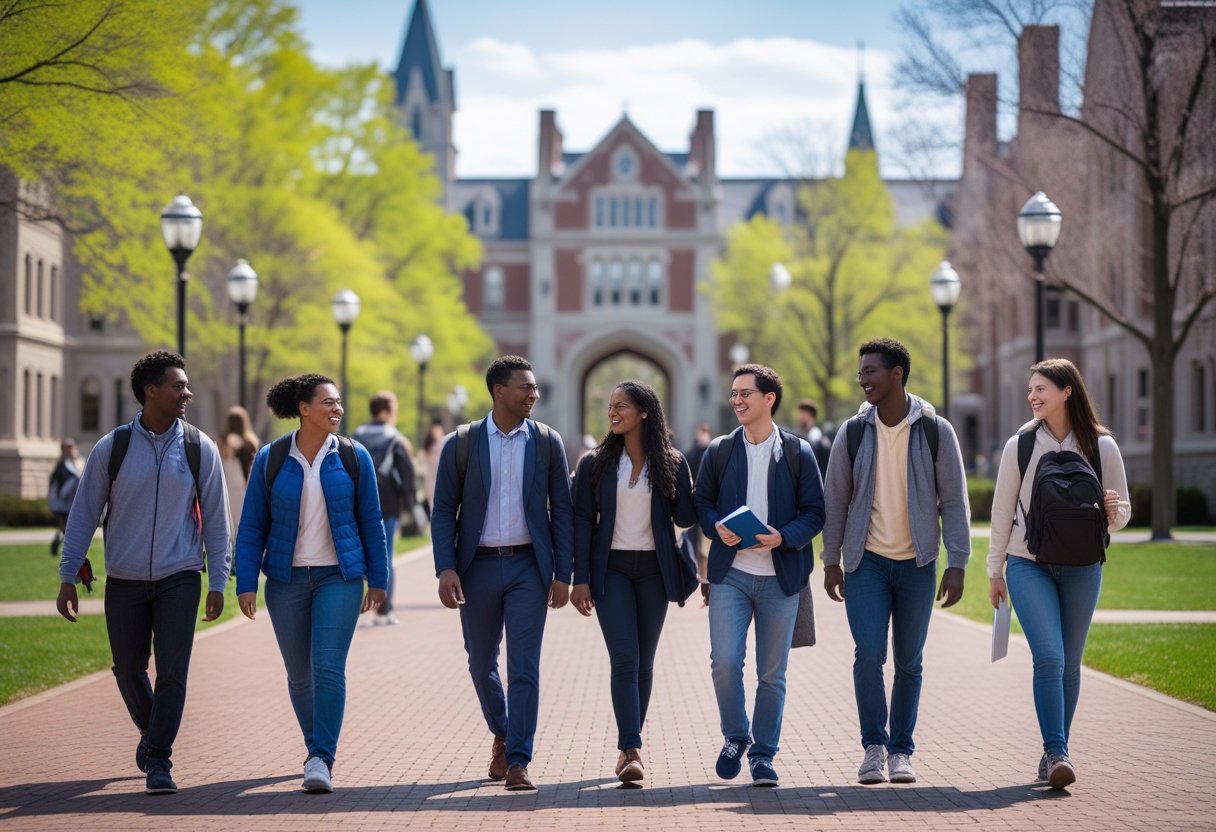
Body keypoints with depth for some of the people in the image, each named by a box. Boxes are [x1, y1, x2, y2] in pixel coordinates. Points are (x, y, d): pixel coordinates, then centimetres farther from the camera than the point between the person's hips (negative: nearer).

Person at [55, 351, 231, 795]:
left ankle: (158, 761, 3)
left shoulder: (199, 449, -1)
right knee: (129, 670, 12)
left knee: (172, 673, -8)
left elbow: (214, 519, 3)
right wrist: (68, 576, -1)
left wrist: (217, 583, 0)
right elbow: (84, 514, 2)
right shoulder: (111, 448, -4)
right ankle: (151, 732, 39)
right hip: (124, 580, 1)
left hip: (179, 579, -1)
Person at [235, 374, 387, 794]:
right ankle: (318, 750, 27)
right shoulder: (271, 459, -1)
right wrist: (246, 583, -4)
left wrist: (377, 579, 7)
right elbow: (252, 526, 2)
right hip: (286, 578, 1)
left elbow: (371, 522, 6)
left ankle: (321, 760, -11)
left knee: (328, 668, -13)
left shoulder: (354, 457, 0)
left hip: (338, 577, -1)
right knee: (299, 674, 9)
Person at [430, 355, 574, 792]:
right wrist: (445, 568, -10)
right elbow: (444, 510, 1)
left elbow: (561, 511, 2)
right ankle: (502, 735, 37)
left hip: (528, 564, -1)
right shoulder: (461, 443, -1)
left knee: (524, 666, -7)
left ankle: (518, 762, -4)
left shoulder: (547, 442, 1)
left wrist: (562, 574, -3)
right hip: (478, 566, 1)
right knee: (481, 663, 12)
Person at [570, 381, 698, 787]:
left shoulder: (671, 463, 2)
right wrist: (580, 579, -5)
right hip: (611, 568, -1)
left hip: (653, 568, 1)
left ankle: (629, 745, 21)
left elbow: (685, 517, 0)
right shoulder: (595, 463, 2)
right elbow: (582, 521, 1)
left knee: (644, 660, 7)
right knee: (624, 658, -12)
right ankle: (631, 751, -17)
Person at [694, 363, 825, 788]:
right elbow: (701, 501, 12)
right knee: (724, 662, -11)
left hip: (779, 576, -1)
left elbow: (815, 512, 1)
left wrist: (783, 537, -16)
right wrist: (716, 528, -9)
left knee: (772, 674, 5)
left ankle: (763, 755, 17)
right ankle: (734, 737, 13)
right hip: (730, 573, 1)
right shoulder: (719, 451, 7)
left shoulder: (797, 453, 2)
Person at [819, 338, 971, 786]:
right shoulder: (853, 432, 0)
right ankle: (874, 746, 0)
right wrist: (831, 561, 4)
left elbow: (954, 501, -2)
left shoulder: (935, 431, -4)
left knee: (909, 661, 6)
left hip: (916, 563, 0)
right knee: (868, 653, -12)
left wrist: (956, 564, -7)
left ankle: (901, 750, 18)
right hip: (866, 561, 0)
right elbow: (836, 500, 7)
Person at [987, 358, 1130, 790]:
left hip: (1081, 567, 2)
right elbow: (1002, 510, 6)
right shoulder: (1020, 445, 0)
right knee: (1049, 656, -16)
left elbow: (1122, 512, 8)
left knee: (1069, 663, 7)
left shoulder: (1101, 446, 1)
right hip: (1029, 565, -1)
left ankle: (1054, 753, 18)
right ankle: (1057, 753, -17)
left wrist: (1113, 511, -16)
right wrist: (995, 570, 7)